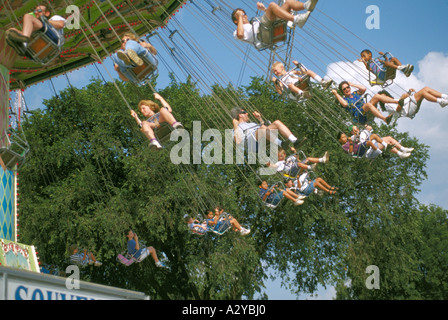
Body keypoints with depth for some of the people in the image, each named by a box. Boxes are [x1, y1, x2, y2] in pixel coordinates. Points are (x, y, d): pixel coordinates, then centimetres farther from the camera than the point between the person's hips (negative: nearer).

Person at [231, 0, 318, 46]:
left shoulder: (255, 23, 45)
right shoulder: (237, 32, 24)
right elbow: (240, 35, -3)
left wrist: (264, 9, 29)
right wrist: (240, 17, 8)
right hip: (263, 33, -7)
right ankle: (297, 20, -46)